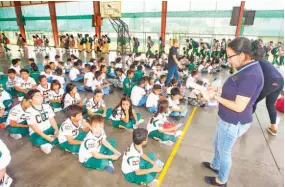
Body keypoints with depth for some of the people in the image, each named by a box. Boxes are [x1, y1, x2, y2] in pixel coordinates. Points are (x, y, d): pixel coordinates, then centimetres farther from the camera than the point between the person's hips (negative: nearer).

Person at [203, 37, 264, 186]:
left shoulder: (250, 75, -29)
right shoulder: (248, 68, 3)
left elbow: (239, 106, -28)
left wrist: (216, 97, -19)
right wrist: (218, 89, 0)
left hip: (234, 122, -10)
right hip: (229, 119, 10)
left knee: (224, 151, 12)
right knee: (217, 143, 28)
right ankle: (215, 165, 53)